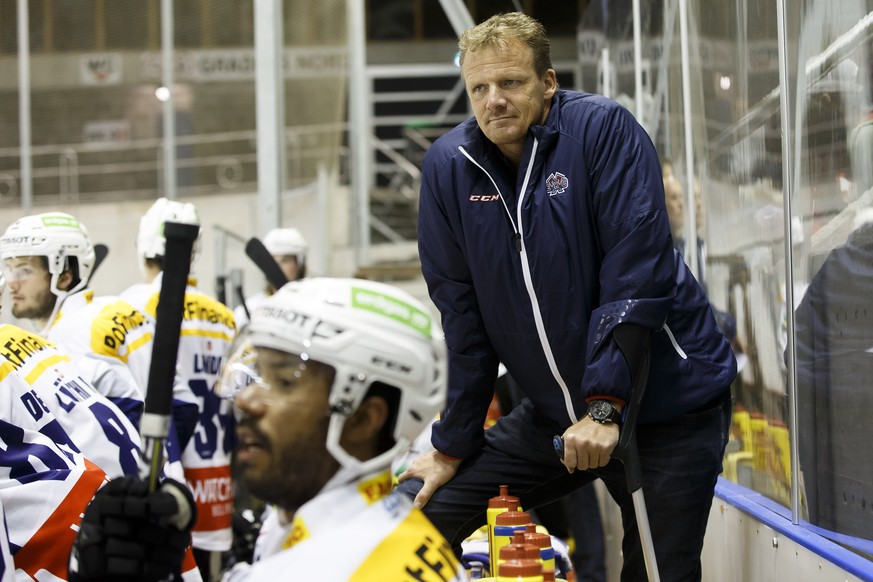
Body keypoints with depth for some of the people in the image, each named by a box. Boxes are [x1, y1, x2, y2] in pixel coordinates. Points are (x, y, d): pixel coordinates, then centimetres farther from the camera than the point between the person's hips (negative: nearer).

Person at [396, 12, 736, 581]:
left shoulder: (604, 129, -13)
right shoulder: (448, 165, -2)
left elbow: (638, 273, -19)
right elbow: (460, 315, 2)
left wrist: (605, 406, -23)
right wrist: (452, 447, 2)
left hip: (665, 405, -4)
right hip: (553, 414, 4)